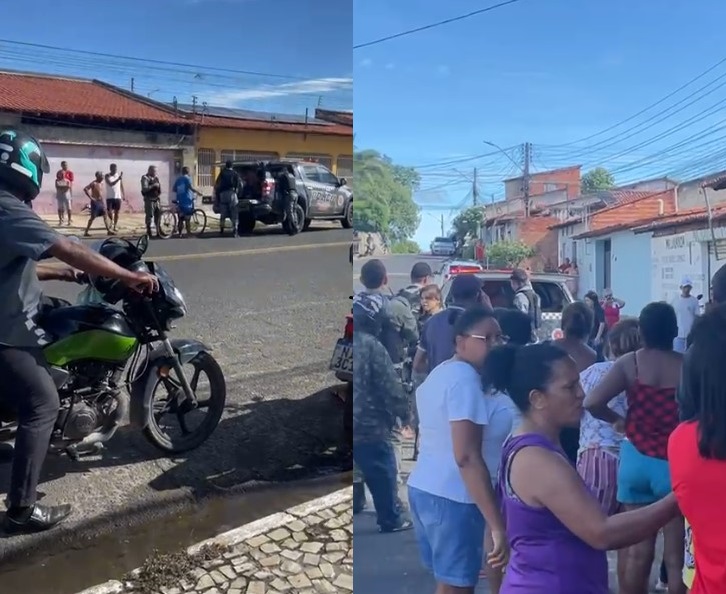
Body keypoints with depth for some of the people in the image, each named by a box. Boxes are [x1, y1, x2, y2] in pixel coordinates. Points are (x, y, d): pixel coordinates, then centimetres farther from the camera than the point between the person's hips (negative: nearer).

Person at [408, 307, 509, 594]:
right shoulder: (466, 379, -17)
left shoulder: (440, 373, 13)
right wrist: (498, 525, -26)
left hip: (424, 487, 10)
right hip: (451, 497, -10)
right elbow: (467, 457, -25)